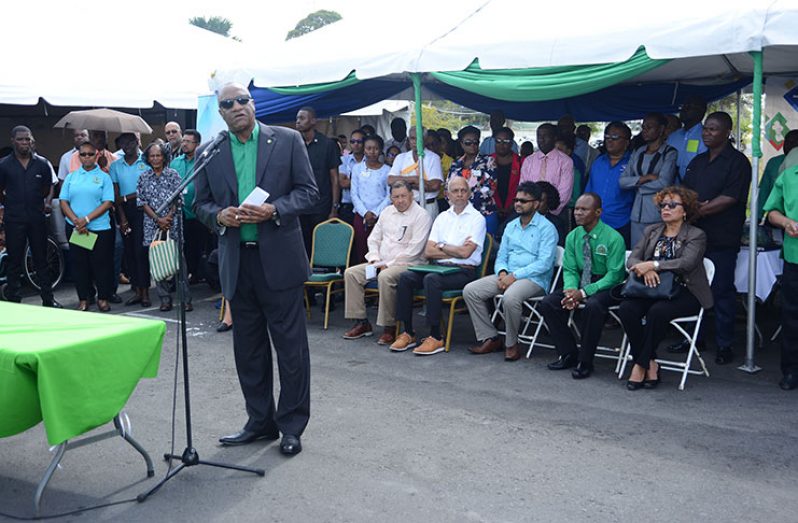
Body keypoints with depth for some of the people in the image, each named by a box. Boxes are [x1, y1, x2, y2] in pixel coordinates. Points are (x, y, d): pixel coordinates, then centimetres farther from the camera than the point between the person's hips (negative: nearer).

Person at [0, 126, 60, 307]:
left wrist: (48, 202, 6)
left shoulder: (42, 163, 5)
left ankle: (48, 298, 15)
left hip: (37, 218, 1)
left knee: (41, 259, 9)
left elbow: (49, 187, 14)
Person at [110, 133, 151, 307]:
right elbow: (116, 195, 7)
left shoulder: (146, 162, 2)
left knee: (141, 250, -8)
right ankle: (137, 290, 10)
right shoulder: (115, 166, 12)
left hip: (142, 209, -4)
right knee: (129, 251, 4)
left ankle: (145, 291, -4)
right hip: (124, 210, 4)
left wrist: (126, 198, -7)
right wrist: (122, 217, -3)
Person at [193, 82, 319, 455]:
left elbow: (309, 192, -1)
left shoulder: (288, 141, 1)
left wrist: (274, 210, -16)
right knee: (248, 347, 12)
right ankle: (260, 421, 26)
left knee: (290, 345, 2)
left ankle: (292, 425, 15)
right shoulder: (208, 153, 8)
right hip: (237, 262, 3)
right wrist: (219, 215, -10)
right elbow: (201, 203, 12)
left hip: (279, 259, -3)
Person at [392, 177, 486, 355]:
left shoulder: (477, 218, 0)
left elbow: (465, 253, -12)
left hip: (464, 271, -6)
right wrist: (456, 251, -3)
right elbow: (428, 252, 7)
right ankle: (408, 333, -12)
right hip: (440, 267, 6)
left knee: (431, 279, -33)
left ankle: (436, 338, -27)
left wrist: (441, 247, 1)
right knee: (405, 277, -17)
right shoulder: (442, 217, 17)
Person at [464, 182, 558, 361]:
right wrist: (502, 272, -6)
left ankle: (512, 344, -15)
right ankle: (490, 338, -5)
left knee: (510, 297, -37)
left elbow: (544, 263, -14)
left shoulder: (546, 228, -4)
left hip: (534, 279, -7)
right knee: (470, 291, -11)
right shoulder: (510, 226, 17)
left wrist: (514, 276, -18)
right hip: (507, 276, 7)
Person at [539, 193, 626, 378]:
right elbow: (569, 269, 6)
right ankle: (568, 354, -1)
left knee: (592, 306, -38)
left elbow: (614, 274, -16)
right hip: (580, 283, 6)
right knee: (547, 304, -16)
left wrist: (584, 292, -25)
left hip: (606, 286, -6)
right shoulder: (573, 237, 4)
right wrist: (570, 290, -17)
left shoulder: (613, 238, -13)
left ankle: (585, 361, -19)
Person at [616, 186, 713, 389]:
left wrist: (653, 265, -23)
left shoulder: (696, 235, 4)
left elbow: (687, 263, -15)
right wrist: (645, 270, -17)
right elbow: (632, 259, 7)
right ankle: (650, 363, -17)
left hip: (684, 292, -4)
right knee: (626, 308, -27)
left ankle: (641, 364, -20)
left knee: (657, 311, -35)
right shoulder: (651, 231, 18)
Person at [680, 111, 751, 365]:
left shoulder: (737, 161, -4)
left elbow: (729, 198, -13)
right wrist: (695, 207, -6)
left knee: (722, 291, -2)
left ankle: (725, 345, 7)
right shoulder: (698, 161, 18)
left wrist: (698, 210, -16)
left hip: (722, 240, -6)